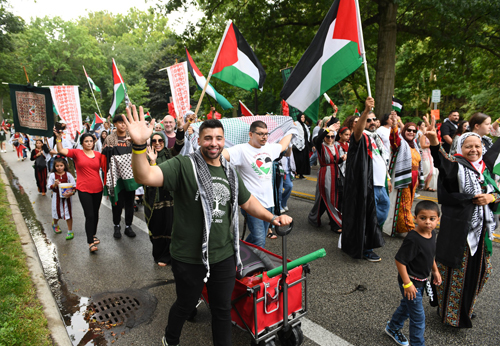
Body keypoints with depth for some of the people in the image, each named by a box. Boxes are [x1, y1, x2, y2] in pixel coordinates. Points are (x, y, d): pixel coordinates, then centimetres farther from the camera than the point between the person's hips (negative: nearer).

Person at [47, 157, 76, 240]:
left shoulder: (68, 175, -5)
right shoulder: (52, 175, -3)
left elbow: (74, 185, -5)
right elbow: (49, 186, -4)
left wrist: (71, 192, -22)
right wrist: (54, 185, -24)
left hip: (66, 197, -1)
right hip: (57, 197, 1)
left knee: (68, 214, 1)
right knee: (56, 212, 16)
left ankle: (70, 232, 12)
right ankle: (55, 225, 51)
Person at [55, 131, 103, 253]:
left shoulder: (98, 154, 6)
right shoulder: (77, 153, -1)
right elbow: (61, 150, -11)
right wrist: (58, 138, -21)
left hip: (97, 189, 4)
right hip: (84, 189, -3)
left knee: (96, 214, 16)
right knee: (89, 215, -8)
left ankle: (93, 235, 37)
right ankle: (91, 243, -1)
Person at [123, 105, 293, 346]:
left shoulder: (230, 172, 6)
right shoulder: (183, 166, -14)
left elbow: (248, 202, 15)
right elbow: (146, 177, -28)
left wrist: (273, 218, 4)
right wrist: (139, 145, -45)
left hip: (225, 256, 4)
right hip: (189, 258, -4)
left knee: (223, 309, 19)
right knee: (185, 305, 20)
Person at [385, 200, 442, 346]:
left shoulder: (432, 233, -4)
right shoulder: (413, 239, -31)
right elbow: (399, 260, -27)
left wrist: (435, 271, 16)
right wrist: (407, 284, -24)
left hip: (421, 281, 9)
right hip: (411, 282, -9)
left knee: (407, 306, 26)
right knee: (418, 316, 4)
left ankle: (393, 328, 49)